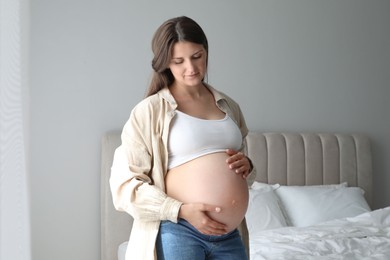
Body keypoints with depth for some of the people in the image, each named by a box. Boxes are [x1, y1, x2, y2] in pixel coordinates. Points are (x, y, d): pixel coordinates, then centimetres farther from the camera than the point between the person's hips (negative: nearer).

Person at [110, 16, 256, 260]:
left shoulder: (229, 106, 12)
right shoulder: (150, 110, -4)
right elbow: (125, 183, -8)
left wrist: (247, 166, 2)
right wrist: (182, 210, -17)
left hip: (230, 237, 5)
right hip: (177, 235, -5)